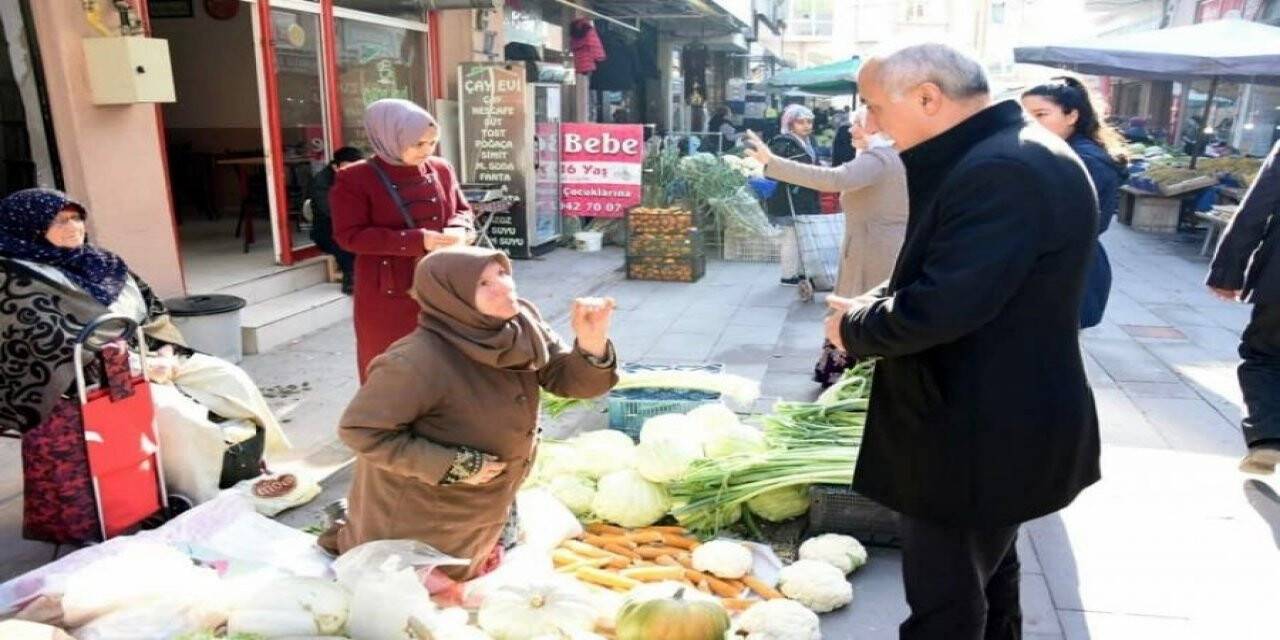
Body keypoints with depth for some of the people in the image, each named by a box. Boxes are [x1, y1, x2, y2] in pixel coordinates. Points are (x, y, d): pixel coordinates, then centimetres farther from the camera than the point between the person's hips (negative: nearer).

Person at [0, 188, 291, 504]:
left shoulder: (100, 261, 12)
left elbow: (152, 311, 14)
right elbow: (58, 347, -20)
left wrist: (165, 352, -6)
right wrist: (143, 367, -22)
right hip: (88, 377, -8)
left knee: (230, 377, -7)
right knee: (169, 409, -32)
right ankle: (208, 504, -21)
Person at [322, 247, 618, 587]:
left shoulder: (524, 324, -17)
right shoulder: (419, 361, -36)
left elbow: (570, 379, -13)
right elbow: (360, 429, -28)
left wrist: (592, 343, -36)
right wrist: (452, 467, -29)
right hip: (417, 505, -7)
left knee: (464, 572, 28)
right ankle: (346, 537, 35)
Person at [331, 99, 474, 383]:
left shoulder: (441, 169, 2)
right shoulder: (354, 179, -11)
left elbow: (462, 209, 14)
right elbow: (350, 235, -16)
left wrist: (458, 230, -12)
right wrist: (417, 241, -24)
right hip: (388, 296, -4)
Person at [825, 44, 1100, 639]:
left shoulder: (1002, 172, -26)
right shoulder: (1004, 155, 9)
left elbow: (941, 307, -30)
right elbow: (944, 278, 16)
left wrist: (854, 329, -12)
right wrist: (870, 303, 0)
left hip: (982, 435, -10)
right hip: (1002, 421, 10)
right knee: (984, 574, 26)